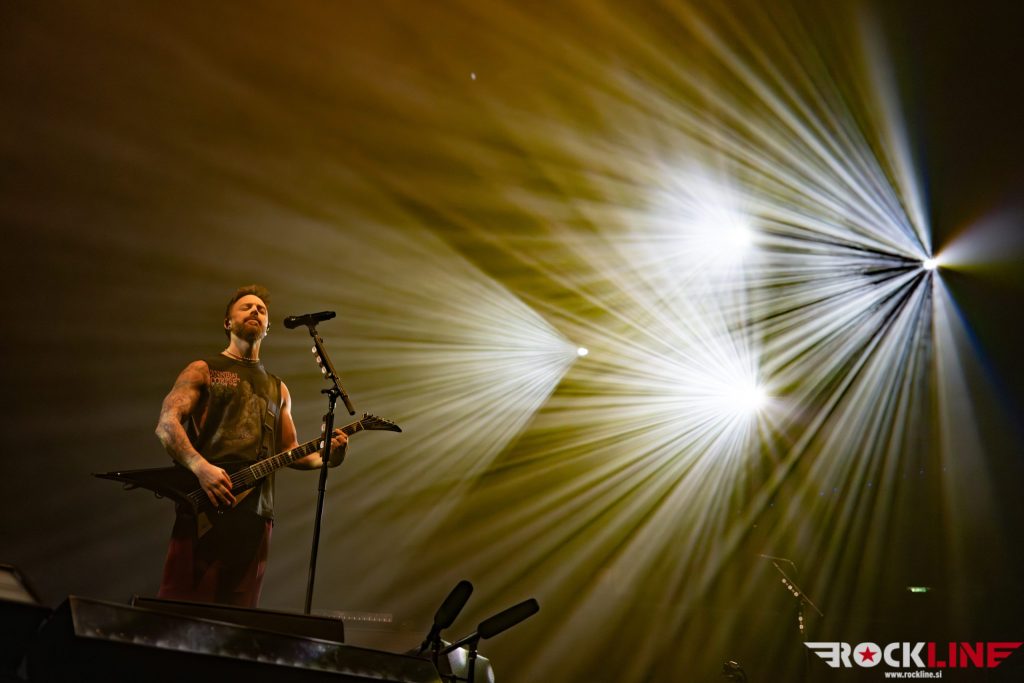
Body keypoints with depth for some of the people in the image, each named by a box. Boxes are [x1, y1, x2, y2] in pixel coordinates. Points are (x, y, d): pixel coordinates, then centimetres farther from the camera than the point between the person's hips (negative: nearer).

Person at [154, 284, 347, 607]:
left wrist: (324, 457, 1)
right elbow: (166, 425, -3)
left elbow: (290, 451, 23)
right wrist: (201, 466, -21)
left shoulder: (277, 388, 25)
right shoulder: (203, 371, 10)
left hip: (255, 511, 5)